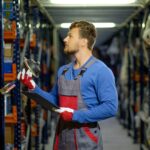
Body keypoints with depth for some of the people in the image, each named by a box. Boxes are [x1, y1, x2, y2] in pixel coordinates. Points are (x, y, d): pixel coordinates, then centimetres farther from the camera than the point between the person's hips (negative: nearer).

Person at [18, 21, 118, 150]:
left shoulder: (101, 71, -11)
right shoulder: (63, 71, 11)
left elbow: (110, 107, -18)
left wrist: (75, 115, -19)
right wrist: (33, 87, 6)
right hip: (62, 137, 6)